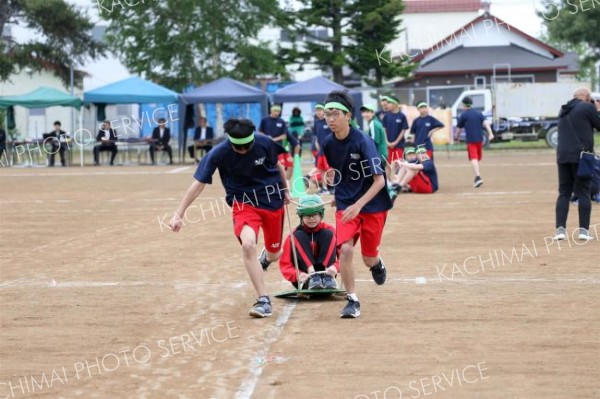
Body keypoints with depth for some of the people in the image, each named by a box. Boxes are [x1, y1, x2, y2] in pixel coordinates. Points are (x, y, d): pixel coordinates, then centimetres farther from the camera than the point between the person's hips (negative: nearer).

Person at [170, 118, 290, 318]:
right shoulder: (219, 153, -22)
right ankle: (264, 301, -20)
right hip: (244, 202, -2)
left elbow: (277, 164, 5)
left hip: (272, 200, 2)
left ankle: (266, 256, 55)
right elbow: (198, 184, -20)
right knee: (248, 244, -29)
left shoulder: (264, 143, -17)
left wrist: (285, 189, 17)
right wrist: (178, 214, -24)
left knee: (274, 253, 13)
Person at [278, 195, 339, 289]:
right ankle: (312, 277, -33)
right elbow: (285, 264, -9)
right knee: (299, 236, -16)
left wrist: (335, 267, -31)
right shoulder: (294, 236, -1)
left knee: (328, 234, -11)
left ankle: (328, 277, -29)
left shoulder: (329, 230, 2)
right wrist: (298, 275, -31)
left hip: (325, 273, 1)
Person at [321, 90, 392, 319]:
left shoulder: (363, 142, -20)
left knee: (368, 259, 7)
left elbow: (379, 181, -21)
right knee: (345, 249, -19)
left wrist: (358, 205, -31)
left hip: (372, 205, -3)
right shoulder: (328, 144, -4)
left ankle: (377, 264, 46)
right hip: (345, 205, 3)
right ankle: (353, 301, -6)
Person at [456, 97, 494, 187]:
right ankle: (477, 177, 23)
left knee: (473, 159, -13)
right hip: (479, 139, 5)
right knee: (478, 159, 17)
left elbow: (459, 129, 6)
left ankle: (478, 177, -30)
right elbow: (485, 123, -2)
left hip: (470, 140, -5)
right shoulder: (479, 113, 12)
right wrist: (490, 133, -11)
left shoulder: (463, 115, 1)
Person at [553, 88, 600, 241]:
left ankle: (560, 229, -3)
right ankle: (583, 230, -5)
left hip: (563, 156, 5)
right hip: (581, 156, -5)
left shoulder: (564, 110, 18)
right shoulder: (587, 108, -3)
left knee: (564, 193, 7)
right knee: (584, 193, -1)